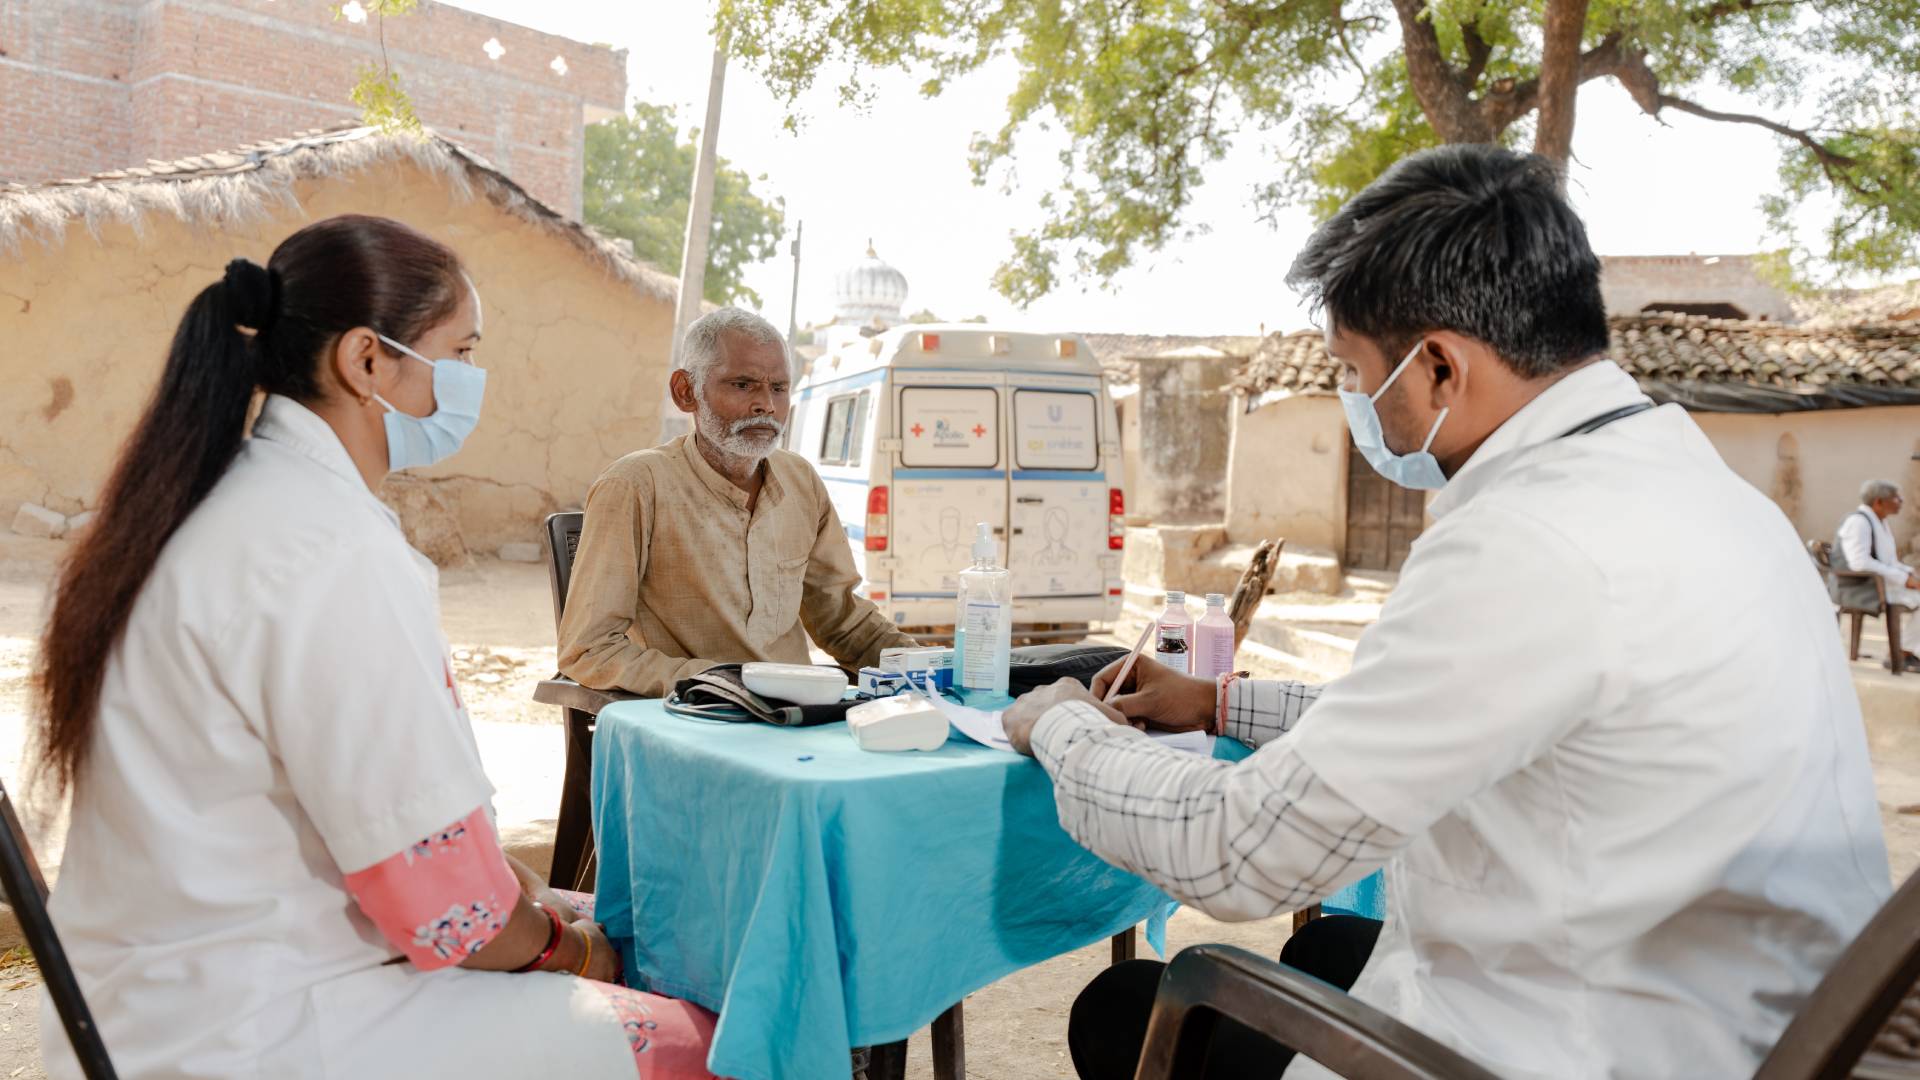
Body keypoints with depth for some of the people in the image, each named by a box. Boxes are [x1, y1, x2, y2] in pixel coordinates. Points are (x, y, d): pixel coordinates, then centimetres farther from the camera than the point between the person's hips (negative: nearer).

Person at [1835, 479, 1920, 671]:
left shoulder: (1878, 521, 14)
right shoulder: (1858, 521, -17)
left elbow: (1886, 562, 21)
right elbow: (1860, 563, -27)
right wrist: (1903, 579, -22)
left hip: (1877, 583, 10)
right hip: (1860, 589, -10)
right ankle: (1900, 654, -6)